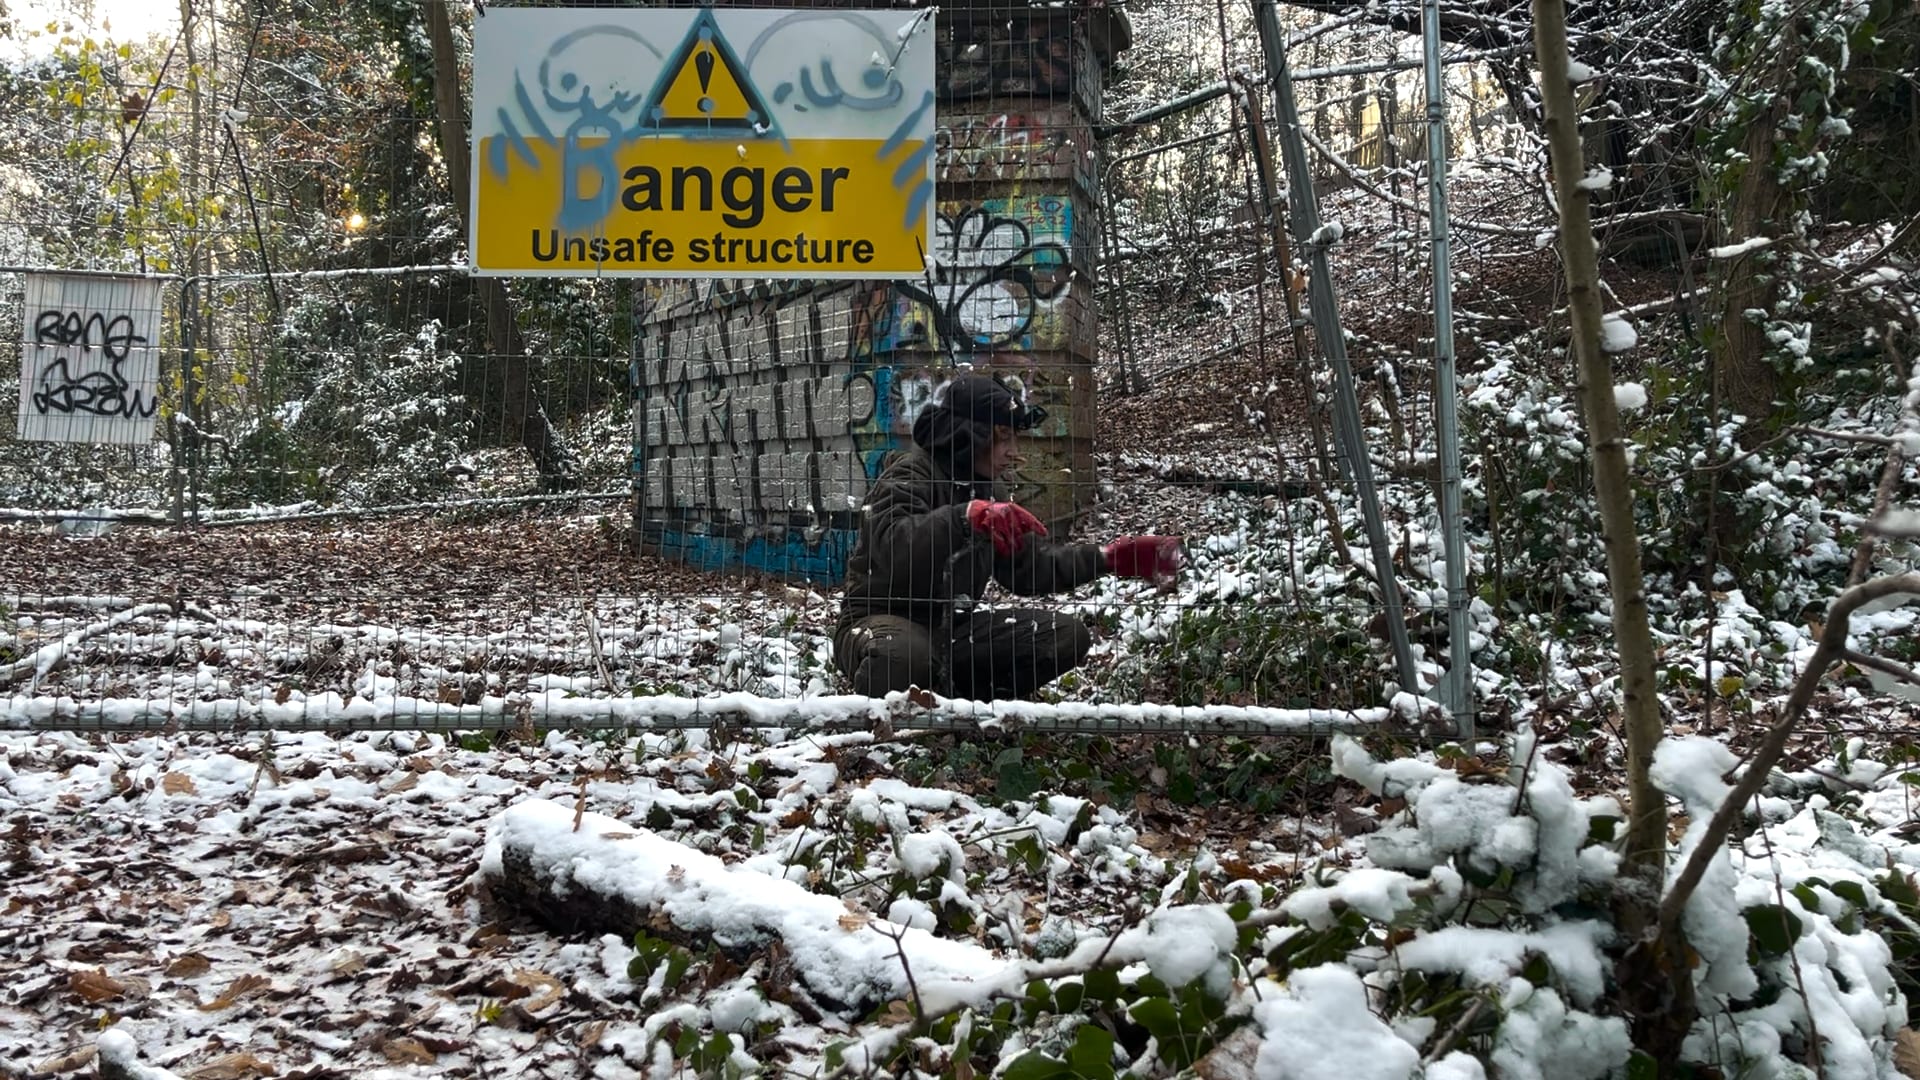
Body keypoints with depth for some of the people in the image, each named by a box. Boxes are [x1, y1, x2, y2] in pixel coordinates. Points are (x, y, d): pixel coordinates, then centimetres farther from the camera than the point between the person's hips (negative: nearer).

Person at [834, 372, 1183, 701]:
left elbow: (1030, 566, 15)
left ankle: (959, 700, -5)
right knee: (902, 657, -44)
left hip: (953, 627, 8)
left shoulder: (989, 492, 14)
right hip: (883, 622, -8)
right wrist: (967, 517, -49)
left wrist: (1107, 559, 5)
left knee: (1067, 637, -3)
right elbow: (891, 546, -36)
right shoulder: (909, 477, -14)